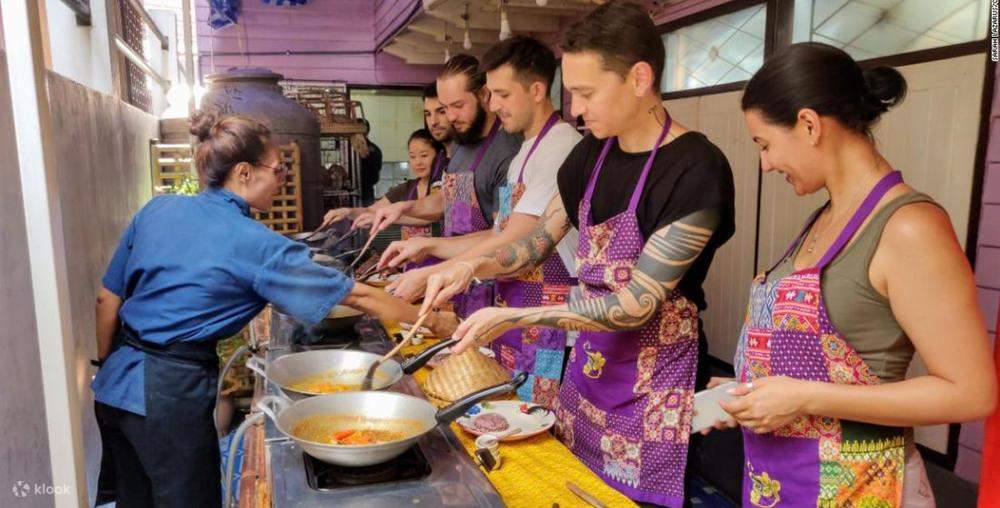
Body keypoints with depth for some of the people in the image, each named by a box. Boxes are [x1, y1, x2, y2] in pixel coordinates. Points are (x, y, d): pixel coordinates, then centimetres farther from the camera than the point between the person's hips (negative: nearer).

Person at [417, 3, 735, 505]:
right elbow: (540, 240, 11)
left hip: (652, 374, -6)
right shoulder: (593, 152, 2)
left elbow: (637, 304, -21)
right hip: (589, 356, 6)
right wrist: (474, 267, -8)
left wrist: (512, 318, -23)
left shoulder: (696, 169, -20)